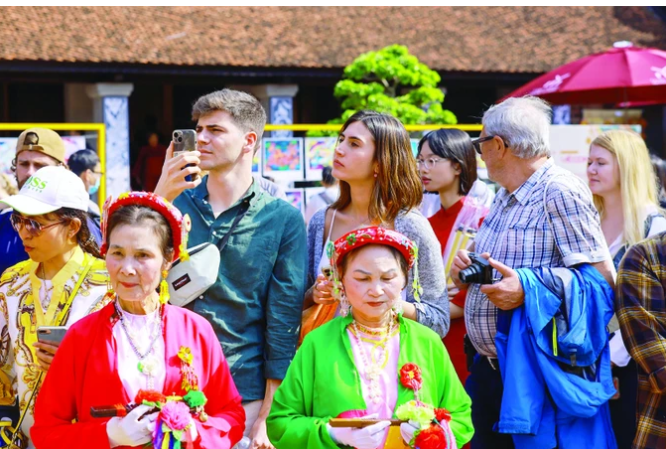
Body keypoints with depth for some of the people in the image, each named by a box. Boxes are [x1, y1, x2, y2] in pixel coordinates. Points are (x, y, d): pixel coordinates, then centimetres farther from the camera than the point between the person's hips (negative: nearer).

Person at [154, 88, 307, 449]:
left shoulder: (283, 219, -2)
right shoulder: (176, 203, 6)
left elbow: (284, 321, -3)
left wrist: (268, 417, -6)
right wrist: (159, 198, -16)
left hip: (245, 396, -2)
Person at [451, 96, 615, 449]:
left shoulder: (561, 192, -12)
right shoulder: (503, 198, 17)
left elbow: (601, 277, -20)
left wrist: (527, 289, -27)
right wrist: (466, 269, 6)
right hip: (486, 366, 9)